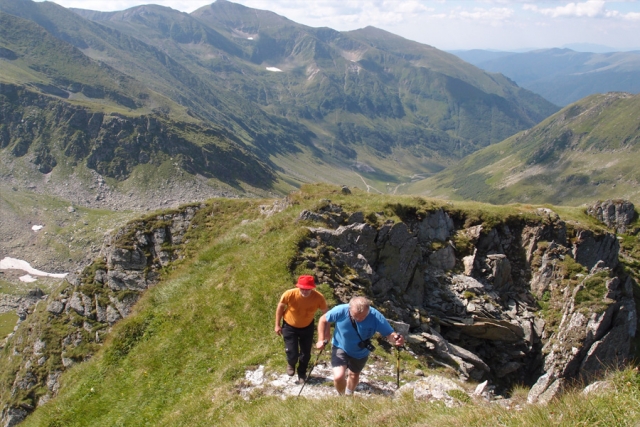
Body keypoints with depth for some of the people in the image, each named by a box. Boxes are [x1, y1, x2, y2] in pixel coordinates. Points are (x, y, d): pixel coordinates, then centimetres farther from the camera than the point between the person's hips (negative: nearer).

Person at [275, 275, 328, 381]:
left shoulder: (318, 297, -32)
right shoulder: (289, 294, -34)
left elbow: (325, 314, -13)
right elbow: (280, 306, -12)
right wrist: (277, 325, -4)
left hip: (307, 327, 1)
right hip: (289, 326, -1)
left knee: (306, 353, 14)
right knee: (292, 354, 0)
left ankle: (302, 372, 46)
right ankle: (291, 365, 40)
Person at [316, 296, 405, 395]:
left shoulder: (376, 317, -36)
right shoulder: (340, 311, -35)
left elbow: (390, 334, -31)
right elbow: (323, 320, -16)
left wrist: (396, 339, -54)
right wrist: (321, 340, -21)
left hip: (361, 352, 2)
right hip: (340, 347, -2)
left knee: (354, 375, 25)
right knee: (339, 377, -19)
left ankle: (348, 396, 59)